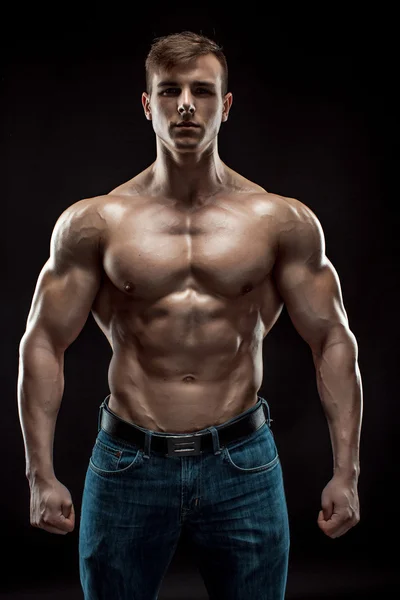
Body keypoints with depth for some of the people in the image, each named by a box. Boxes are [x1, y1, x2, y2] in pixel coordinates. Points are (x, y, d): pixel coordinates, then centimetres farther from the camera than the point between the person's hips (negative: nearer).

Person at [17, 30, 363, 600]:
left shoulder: (283, 221, 0)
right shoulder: (93, 223, -1)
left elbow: (332, 341, 2)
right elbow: (44, 344, 0)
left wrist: (346, 472, -3)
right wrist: (41, 474, -6)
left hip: (242, 464, 0)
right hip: (128, 462, 0)